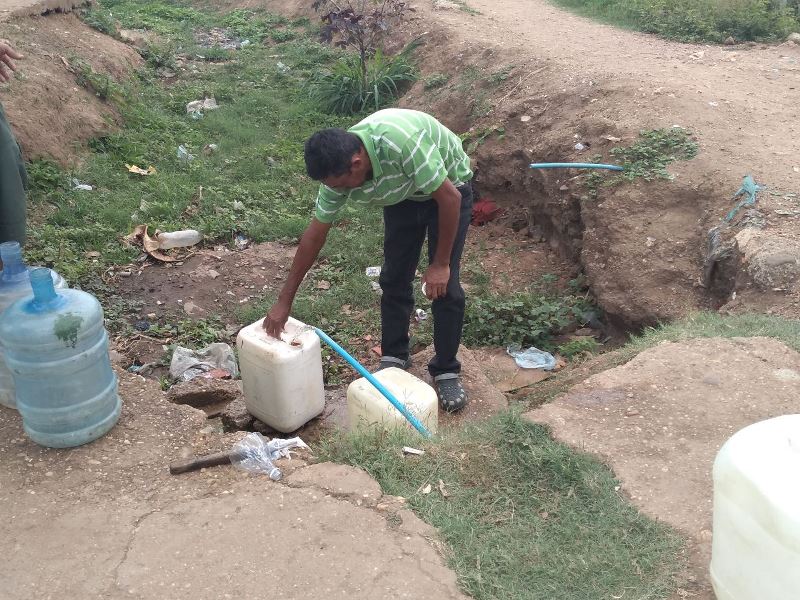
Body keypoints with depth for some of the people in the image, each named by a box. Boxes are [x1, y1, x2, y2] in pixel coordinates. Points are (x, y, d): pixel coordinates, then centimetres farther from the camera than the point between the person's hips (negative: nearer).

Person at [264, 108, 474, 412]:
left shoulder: (401, 143, -43)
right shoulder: (338, 171, -23)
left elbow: (450, 197, -32)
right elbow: (315, 235, -11)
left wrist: (441, 263, -24)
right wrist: (284, 301, -8)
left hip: (448, 188, -5)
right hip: (402, 194, 5)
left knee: (444, 285, -10)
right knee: (394, 278, 2)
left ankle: (446, 372, 6)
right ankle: (393, 358, 21)